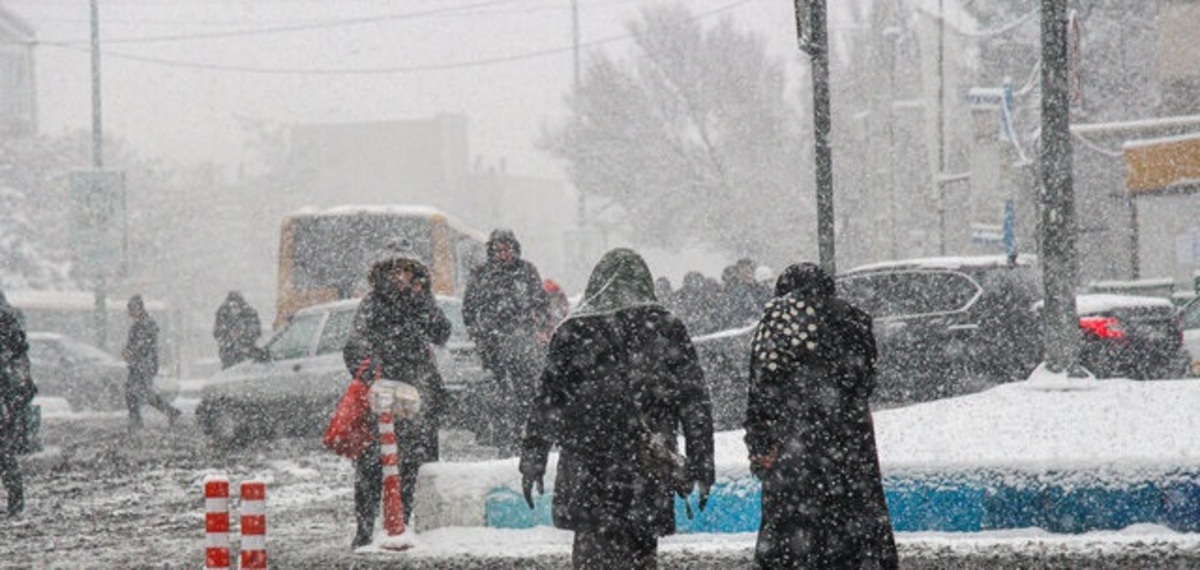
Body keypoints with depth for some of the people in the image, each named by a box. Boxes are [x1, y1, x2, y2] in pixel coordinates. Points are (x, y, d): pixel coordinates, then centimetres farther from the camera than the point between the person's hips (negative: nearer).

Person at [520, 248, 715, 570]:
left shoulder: (575, 332, -2)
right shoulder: (667, 329, 3)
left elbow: (549, 401, -2)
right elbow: (695, 404, 4)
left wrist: (532, 459, 4)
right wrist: (701, 465, 10)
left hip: (589, 463, -1)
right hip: (652, 467, 2)